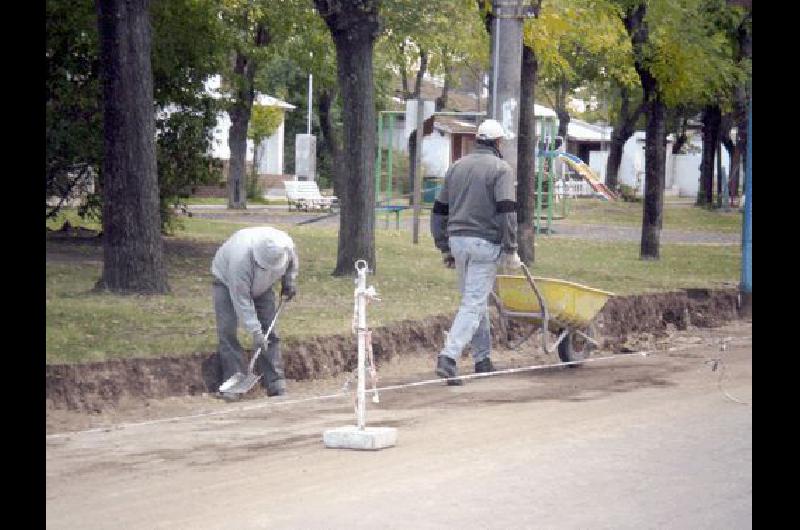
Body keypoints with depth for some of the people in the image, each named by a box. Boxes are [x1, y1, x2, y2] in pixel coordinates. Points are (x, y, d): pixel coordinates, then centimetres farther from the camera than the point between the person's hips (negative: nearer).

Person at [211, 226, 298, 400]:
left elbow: (293, 261, 0)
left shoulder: (286, 245, -30)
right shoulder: (241, 259, -45)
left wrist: (289, 281, -10)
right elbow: (242, 301, -38)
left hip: (261, 286, 4)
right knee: (227, 331, -16)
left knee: (269, 330, -3)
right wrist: (255, 332, -38)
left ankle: (275, 382, -1)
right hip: (228, 282, -4)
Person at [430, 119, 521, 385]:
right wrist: (510, 250, -10)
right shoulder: (501, 169, -5)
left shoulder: (457, 167, 13)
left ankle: (483, 358, 22)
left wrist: (444, 248, 20)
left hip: (458, 240, 6)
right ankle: (449, 357, -21)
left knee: (475, 300, 17)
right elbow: (506, 211, -14)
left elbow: (439, 211, 15)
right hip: (485, 242, -6)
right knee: (474, 302, -8)